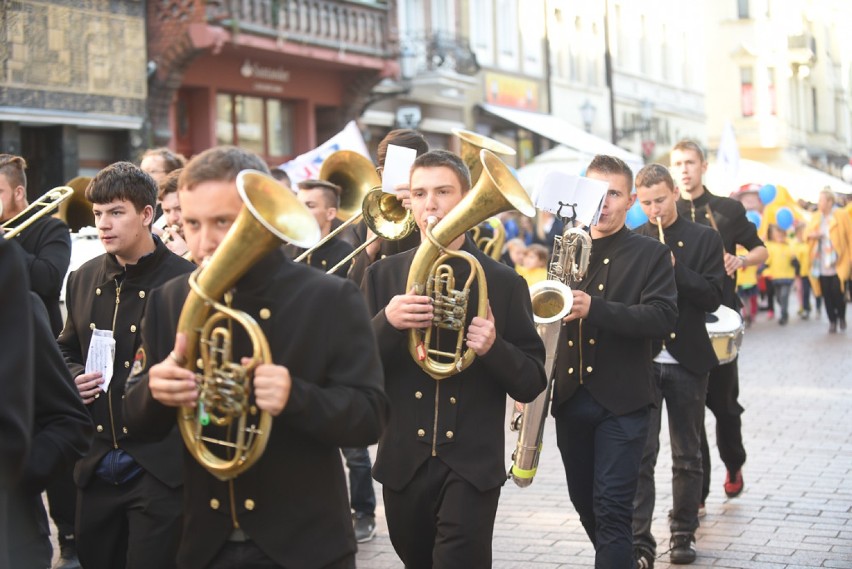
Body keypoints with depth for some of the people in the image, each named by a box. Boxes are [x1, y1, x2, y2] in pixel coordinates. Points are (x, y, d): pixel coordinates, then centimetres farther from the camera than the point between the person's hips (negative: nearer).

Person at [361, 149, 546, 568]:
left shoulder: (503, 283, 0)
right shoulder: (382, 275, 5)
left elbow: (531, 383, 0)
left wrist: (494, 347, -20)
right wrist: (387, 323, -18)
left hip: (472, 468, -3)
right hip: (404, 463, 3)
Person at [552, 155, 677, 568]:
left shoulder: (651, 254, -1)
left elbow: (663, 318, -15)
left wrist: (594, 308, -27)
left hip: (622, 400, -5)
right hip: (569, 397, 5)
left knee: (612, 509, -9)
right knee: (585, 503, 15)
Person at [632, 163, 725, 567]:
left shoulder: (704, 240, 2)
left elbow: (713, 298, -8)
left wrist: (674, 268, -19)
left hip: (687, 361, 0)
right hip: (642, 360, 0)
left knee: (687, 456, 10)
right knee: (640, 454, -5)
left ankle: (683, 534, 22)